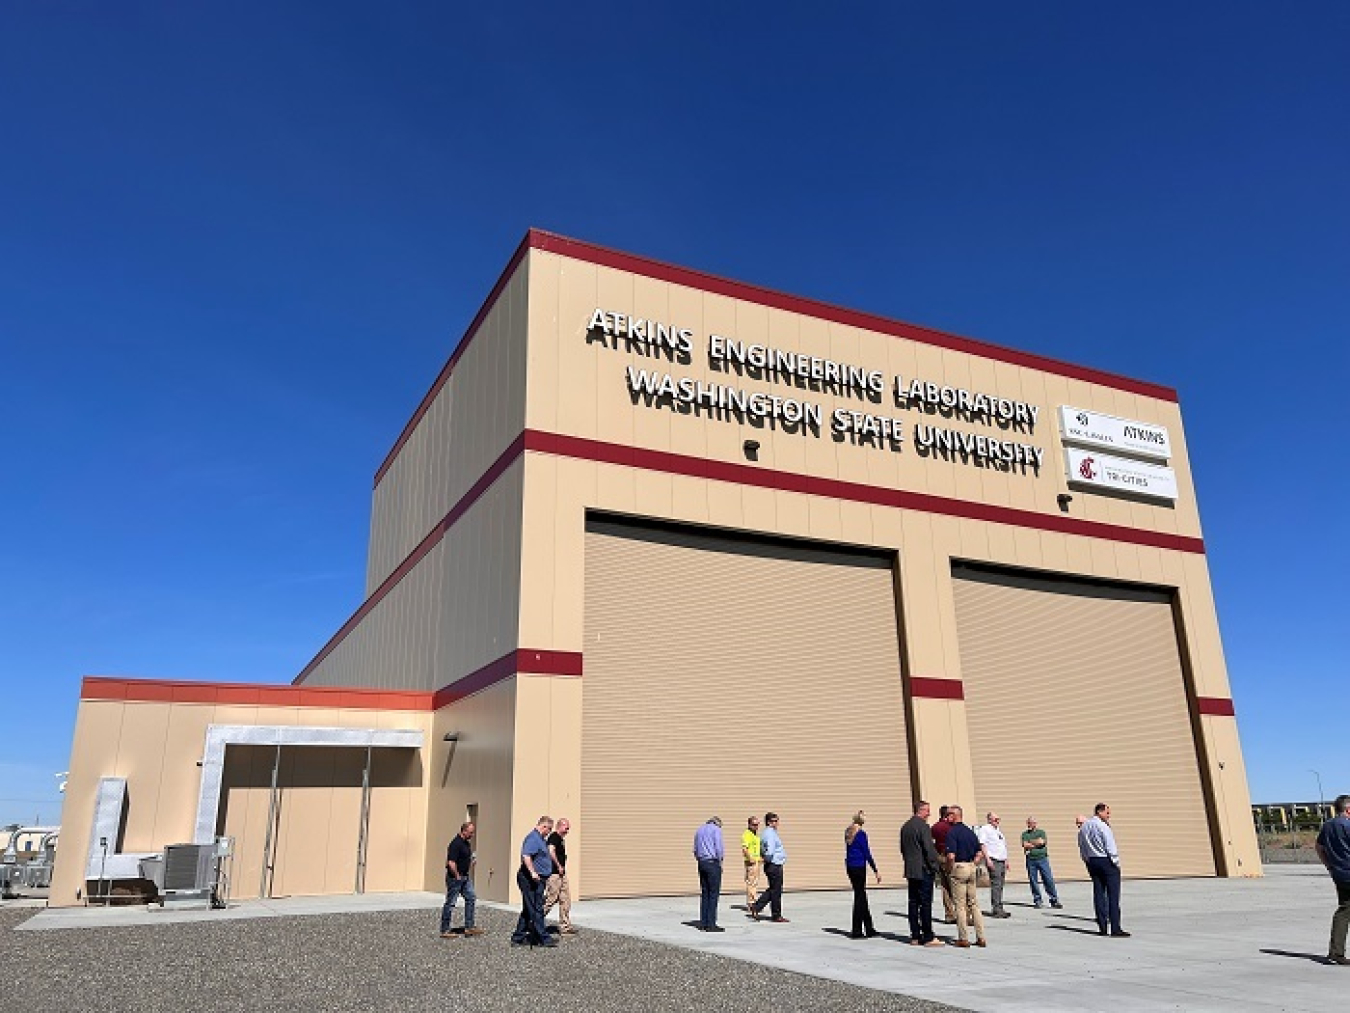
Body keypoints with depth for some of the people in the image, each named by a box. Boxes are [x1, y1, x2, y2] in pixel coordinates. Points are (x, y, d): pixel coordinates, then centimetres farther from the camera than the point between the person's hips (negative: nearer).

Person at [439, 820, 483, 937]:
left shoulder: (466, 843, 10)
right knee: (450, 903, 0)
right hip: (455, 878, -10)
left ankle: (469, 928, 13)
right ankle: (444, 931, 9)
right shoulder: (456, 843, -21)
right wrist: (457, 876, -17)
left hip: (465, 877, 10)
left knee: (471, 899, 9)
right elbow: (451, 863, -26)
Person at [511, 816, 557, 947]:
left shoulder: (540, 839, 18)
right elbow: (526, 856, -29)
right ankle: (543, 938, -1)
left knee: (528, 910, 13)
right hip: (532, 880, -11)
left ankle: (518, 937, 18)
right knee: (536, 910, -5)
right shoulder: (533, 838, -16)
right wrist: (533, 872, -33)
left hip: (537, 880, 11)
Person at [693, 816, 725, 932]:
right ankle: (711, 925, -7)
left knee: (704, 893, 10)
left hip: (702, 863, 7)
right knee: (714, 894, -5)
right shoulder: (716, 829, -5)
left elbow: (695, 850, 17)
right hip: (713, 863, -7)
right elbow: (719, 847, -13)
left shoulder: (700, 830, 17)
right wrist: (720, 863, -3)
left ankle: (703, 923, 9)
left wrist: (700, 861, 15)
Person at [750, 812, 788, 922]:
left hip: (771, 866, 10)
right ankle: (776, 916, 11)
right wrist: (767, 859, -11)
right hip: (774, 866, -10)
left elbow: (762, 850, 23)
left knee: (772, 890, 17)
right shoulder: (770, 834, -19)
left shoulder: (765, 833, 14)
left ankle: (756, 907, 14)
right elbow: (770, 851, -28)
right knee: (776, 891, 1)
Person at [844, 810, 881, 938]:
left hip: (850, 867, 7)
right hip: (859, 867, -7)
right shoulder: (861, 833, -13)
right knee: (859, 897, 0)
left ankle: (869, 929, 19)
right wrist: (876, 871, -8)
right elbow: (867, 853, -13)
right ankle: (856, 931, 3)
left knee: (861, 896, 13)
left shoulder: (848, 832, 10)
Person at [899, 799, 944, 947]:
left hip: (910, 870, 8)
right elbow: (929, 848, -17)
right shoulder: (922, 826, -14)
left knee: (913, 903, 10)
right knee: (925, 903, -4)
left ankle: (915, 936, 13)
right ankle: (928, 937, -2)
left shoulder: (905, 827, 12)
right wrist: (936, 864, -8)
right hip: (924, 870, -8)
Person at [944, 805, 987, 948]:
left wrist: (948, 870, -7)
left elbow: (951, 856, -20)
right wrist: (973, 865, 13)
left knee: (960, 905, 0)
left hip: (958, 867, -7)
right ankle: (981, 937, 12)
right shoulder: (970, 831, 10)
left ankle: (963, 939, 3)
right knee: (974, 903, 12)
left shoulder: (952, 832, -13)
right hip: (971, 867, 7)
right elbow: (980, 853, 11)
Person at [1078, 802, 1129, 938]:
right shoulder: (1103, 827, -13)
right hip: (1106, 861, -7)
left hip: (1092, 862, 7)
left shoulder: (1083, 828, 11)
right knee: (1113, 895, -4)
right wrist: (1116, 862, -5)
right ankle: (1115, 929, -7)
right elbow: (1110, 847, -14)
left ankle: (1102, 927, 10)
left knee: (1098, 893, 9)